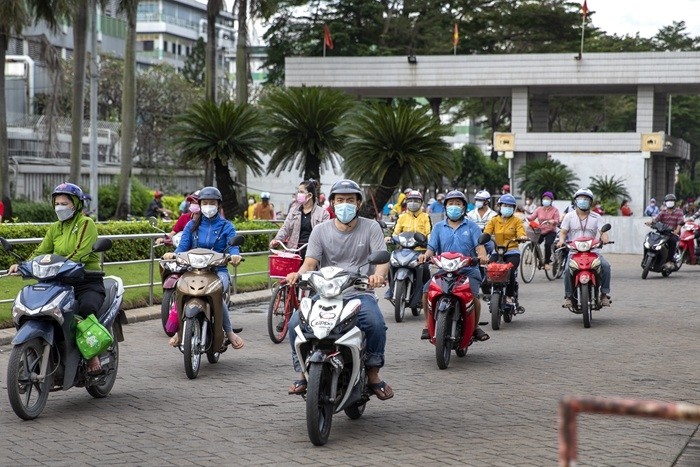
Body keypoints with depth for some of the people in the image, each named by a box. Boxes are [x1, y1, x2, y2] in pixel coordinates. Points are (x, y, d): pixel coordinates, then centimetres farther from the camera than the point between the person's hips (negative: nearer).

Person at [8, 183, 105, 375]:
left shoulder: (86, 223, -2)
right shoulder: (55, 228, 19)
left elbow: (81, 254, -17)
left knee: (87, 307, -38)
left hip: (88, 282, -6)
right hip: (62, 282, 6)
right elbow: (40, 252, 10)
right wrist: (22, 265, -9)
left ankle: (92, 353, -23)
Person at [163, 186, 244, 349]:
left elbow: (233, 247, -5)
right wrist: (173, 254, -18)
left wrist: (235, 256, -29)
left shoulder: (226, 226, 10)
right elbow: (183, 247, 5)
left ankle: (229, 332, -17)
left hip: (218, 270, -2)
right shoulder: (192, 225, 16)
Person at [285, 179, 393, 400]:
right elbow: (310, 262, 1)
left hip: (359, 293, -2)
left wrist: (378, 274, -29)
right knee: (296, 322, -23)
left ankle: (373, 375, -13)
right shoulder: (321, 230, 11)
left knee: (375, 323, -33)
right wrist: (298, 274, -23)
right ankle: (303, 373, -5)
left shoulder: (371, 228, 7)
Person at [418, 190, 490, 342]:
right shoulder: (439, 227, 16)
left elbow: (479, 245, -1)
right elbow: (432, 247, 6)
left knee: (473, 296, -27)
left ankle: (475, 326, -3)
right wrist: (426, 255, -17)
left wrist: (482, 255, -24)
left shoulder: (471, 226, 11)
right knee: (427, 290, -22)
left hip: (468, 271, -2)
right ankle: (429, 325, -6)